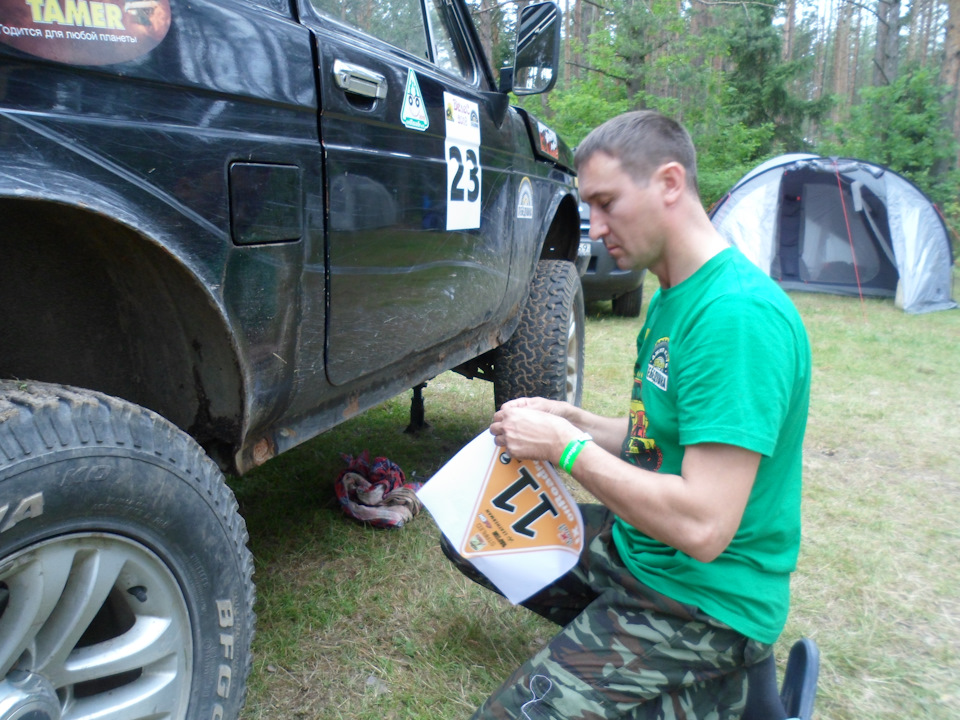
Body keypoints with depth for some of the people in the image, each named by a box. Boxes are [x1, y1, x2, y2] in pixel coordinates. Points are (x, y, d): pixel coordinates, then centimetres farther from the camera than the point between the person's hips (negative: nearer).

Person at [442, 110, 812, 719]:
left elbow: (703, 528, -30)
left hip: (704, 597, -9)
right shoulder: (671, 297, 6)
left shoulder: (738, 314, -26)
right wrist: (572, 420, -2)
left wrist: (566, 448, -21)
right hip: (633, 546, 9)